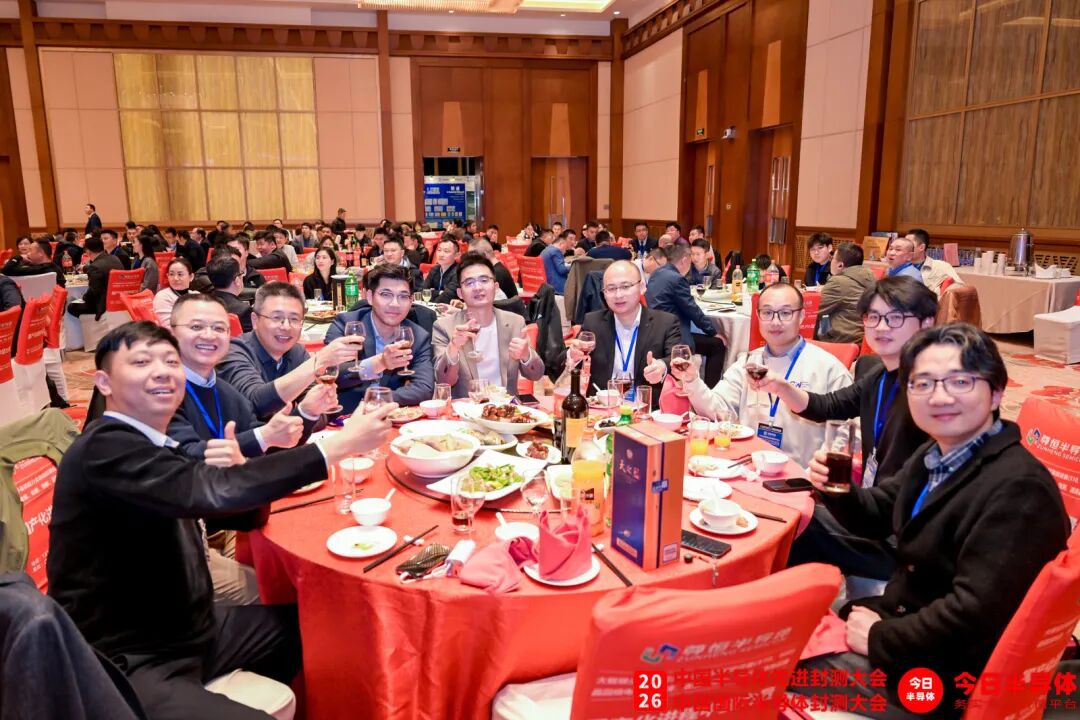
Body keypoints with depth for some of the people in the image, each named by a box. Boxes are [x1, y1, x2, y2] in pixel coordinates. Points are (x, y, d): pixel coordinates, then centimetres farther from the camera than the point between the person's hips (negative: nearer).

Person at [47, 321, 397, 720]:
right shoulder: (103, 448, -20)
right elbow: (212, 492, -34)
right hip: (130, 664, -9)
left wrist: (238, 473, -13)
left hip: (187, 628, 9)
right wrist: (339, 445, -30)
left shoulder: (158, 446, 7)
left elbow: (245, 515, 11)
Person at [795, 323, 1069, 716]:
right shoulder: (936, 454, 4)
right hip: (904, 619, 8)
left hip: (944, 675, -8)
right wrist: (838, 489, -8)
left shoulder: (1018, 489, -26)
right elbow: (878, 515, 15)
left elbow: (975, 613, -31)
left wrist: (880, 638, -19)